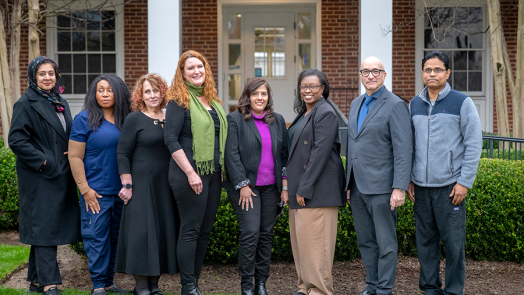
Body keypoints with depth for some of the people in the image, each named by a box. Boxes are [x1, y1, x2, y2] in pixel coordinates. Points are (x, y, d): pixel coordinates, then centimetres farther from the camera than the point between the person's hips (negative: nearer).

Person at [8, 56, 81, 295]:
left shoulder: (61, 103, 15)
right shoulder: (26, 104, -7)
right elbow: (16, 140, -14)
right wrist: (43, 162, -16)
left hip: (60, 176, 7)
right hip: (39, 177, -7)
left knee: (47, 228, 11)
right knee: (44, 227, -6)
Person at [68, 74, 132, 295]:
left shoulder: (126, 120, 9)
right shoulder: (84, 119, -3)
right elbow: (75, 157, -6)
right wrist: (85, 189, -11)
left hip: (122, 191, 5)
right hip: (96, 192, -5)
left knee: (115, 237, 10)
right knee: (97, 237, -2)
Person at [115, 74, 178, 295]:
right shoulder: (134, 119, -4)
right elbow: (122, 154, -7)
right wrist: (127, 185, -13)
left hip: (166, 186, 5)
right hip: (142, 184, -5)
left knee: (163, 231, 8)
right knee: (142, 232, -3)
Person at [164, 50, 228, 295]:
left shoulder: (213, 100, 14)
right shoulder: (179, 101, -7)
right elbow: (171, 140, -13)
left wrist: (222, 169, 11)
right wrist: (191, 173, -17)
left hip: (213, 173, 7)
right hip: (190, 174, -7)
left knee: (205, 229, 10)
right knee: (190, 229, -3)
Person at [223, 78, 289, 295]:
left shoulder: (278, 120, 12)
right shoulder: (235, 120, -2)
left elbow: (284, 154, 12)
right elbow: (231, 155, -7)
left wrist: (285, 186, 5)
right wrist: (243, 185, -12)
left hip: (271, 187, 4)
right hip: (246, 186, -4)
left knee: (266, 235, 6)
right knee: (250, 234, -9)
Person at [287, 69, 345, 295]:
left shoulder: (325, 113, -11)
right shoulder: (303, 114, 17)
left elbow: (320, 152, -18)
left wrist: (305, 188, -19)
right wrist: (294, 187, 14)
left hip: (318, 187, -9)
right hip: (300, 186, 9)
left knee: (314, 239, -6)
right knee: (299, 238, 12)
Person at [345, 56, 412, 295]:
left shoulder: (395, 105, -8)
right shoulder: (356, 104, 15)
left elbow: (403, 150, -14)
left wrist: (400, 188, -20)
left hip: (380, 186, -7)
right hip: (357, 186, 7)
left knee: (385, 242, 1)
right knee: (365, 240, 14)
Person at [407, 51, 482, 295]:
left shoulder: (462, 102, -1)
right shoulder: (414, 104, 12)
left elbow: (474, 144, -3)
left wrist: (465, 182, -8)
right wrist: (409, 179, 11)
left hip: (450, 185, -4)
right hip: (421, 186, 4)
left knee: (453, 243, 0)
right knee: (425, 241, 9)